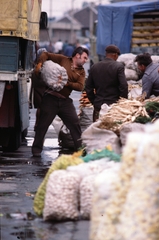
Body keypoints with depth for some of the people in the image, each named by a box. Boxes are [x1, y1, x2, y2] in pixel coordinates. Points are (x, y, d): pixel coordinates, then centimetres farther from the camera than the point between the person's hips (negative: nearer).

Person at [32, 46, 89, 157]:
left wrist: (67, 83, -17)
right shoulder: (62, 60, 0)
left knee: (75, 123, 1)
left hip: (65, 100, 4)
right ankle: (36, 149, 8)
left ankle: (80, 147, 10)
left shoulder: (81, 72, 10)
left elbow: (80, 86, -4)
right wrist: (40, 64, -16)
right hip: (51, 97, -4)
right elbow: (46, 55, 2)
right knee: (43, 124, 0)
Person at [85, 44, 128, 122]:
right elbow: (123, 86, -11)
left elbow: (88, 88, 11)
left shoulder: (94, 67, 8)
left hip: (98, 106, 4)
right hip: (113, 105, -4)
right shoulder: (118, 66, -6)